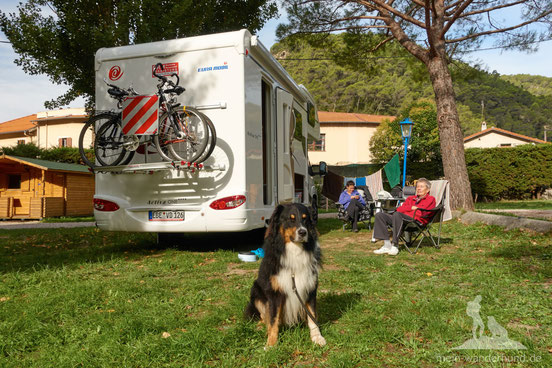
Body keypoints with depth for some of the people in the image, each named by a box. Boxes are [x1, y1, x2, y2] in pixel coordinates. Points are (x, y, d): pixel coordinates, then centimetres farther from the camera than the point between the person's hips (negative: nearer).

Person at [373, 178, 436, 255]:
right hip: (402, 218, 7)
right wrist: (411, 207, 2)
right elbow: (399, 209, 16)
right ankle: (387, 245, -22)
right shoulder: (410, 198, 32)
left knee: (397, 214, -37)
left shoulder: (430, 199, 15)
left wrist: (407, 209, 5)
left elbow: (421, 213, -2)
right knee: (379, 215, -14)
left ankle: (395, 246, -34)